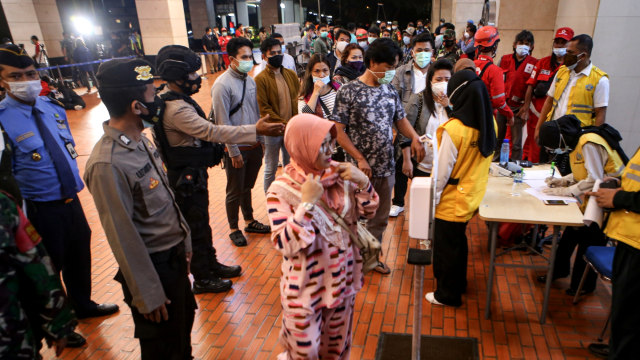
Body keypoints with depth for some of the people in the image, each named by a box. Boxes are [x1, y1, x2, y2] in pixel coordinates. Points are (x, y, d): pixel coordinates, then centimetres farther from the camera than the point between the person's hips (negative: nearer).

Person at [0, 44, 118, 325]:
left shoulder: (53, 108, 3)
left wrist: (75, 180, 13)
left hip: (71, 200, 6)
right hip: (39, 209, -6)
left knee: (80, 255, 21)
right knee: (50, 265, 12)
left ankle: (83, 305, 48)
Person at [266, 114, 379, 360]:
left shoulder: (337, 173, -7)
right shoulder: (282, 190, -18)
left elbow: (367, 212, 4)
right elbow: (284, 244, -23)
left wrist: (363, 183, -14)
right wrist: (307, 203, -29)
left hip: (342, 278, 4)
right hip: (307, 288, -4)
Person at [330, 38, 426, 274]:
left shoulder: (390, 91, 6)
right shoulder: (348, 92, -11)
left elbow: (400, 119, 14)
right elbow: (339, 131, -12)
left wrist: (414, 137, -7)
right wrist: (360, 159, -18)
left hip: (386, 168, 6)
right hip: (360, 170, -5)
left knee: (380, 218, 17)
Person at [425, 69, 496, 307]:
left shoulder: (454, 128, -24)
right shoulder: (490, 124, -4)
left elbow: (443, 170, -20)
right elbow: (481, 160, 5)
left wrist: (432, 197, -9)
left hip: (451, 200, -7)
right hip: (471, 196, 7)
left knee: (446, 246, 10)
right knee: (458, 241, 25)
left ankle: (447, 294, 27)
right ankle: (458, 283, 44)